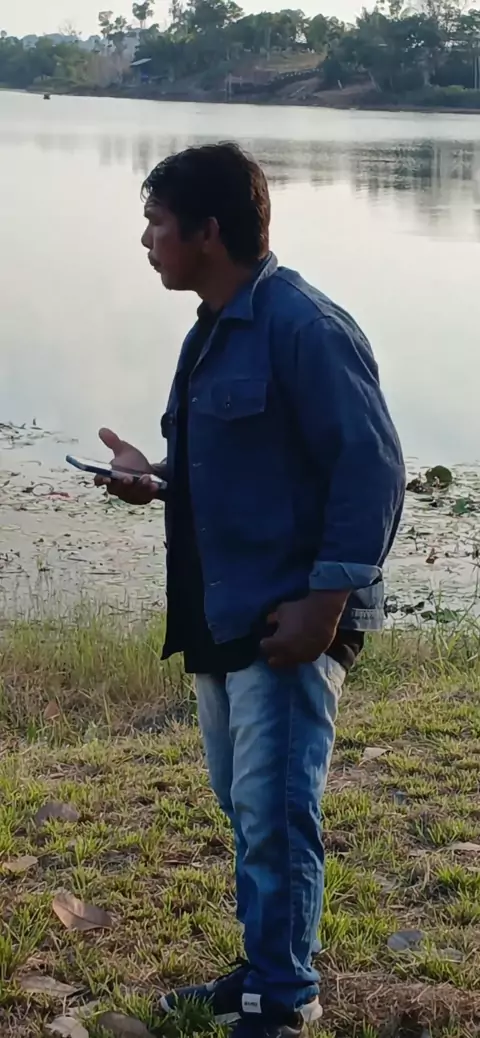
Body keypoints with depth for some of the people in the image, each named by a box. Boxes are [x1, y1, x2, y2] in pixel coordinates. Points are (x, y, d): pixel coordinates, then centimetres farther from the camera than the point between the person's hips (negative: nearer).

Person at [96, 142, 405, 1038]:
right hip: (221, 618, 10)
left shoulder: (303, 326, -16)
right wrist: (155, 479, 6)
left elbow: (371, 468, -19)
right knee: (242, 807, 17)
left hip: (290, 620, -9)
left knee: (273, 816, -3)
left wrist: (327, 600, -21)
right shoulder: (212, 331, 13)